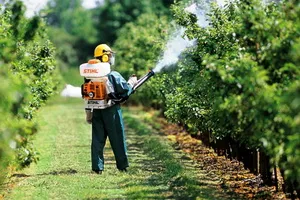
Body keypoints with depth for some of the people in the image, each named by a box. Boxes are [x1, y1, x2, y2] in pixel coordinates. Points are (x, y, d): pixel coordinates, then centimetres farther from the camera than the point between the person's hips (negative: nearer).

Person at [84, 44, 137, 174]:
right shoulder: (113, 75, -13)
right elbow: (125, 90, -11)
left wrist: (88, 113, 11)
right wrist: (131, 83, 9)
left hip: (97, 112, 4)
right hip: (111, 111, -4)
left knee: (97, 140, 7)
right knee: (118, 139, 6)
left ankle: (97, 167, 4)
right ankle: (122, 166, 10)